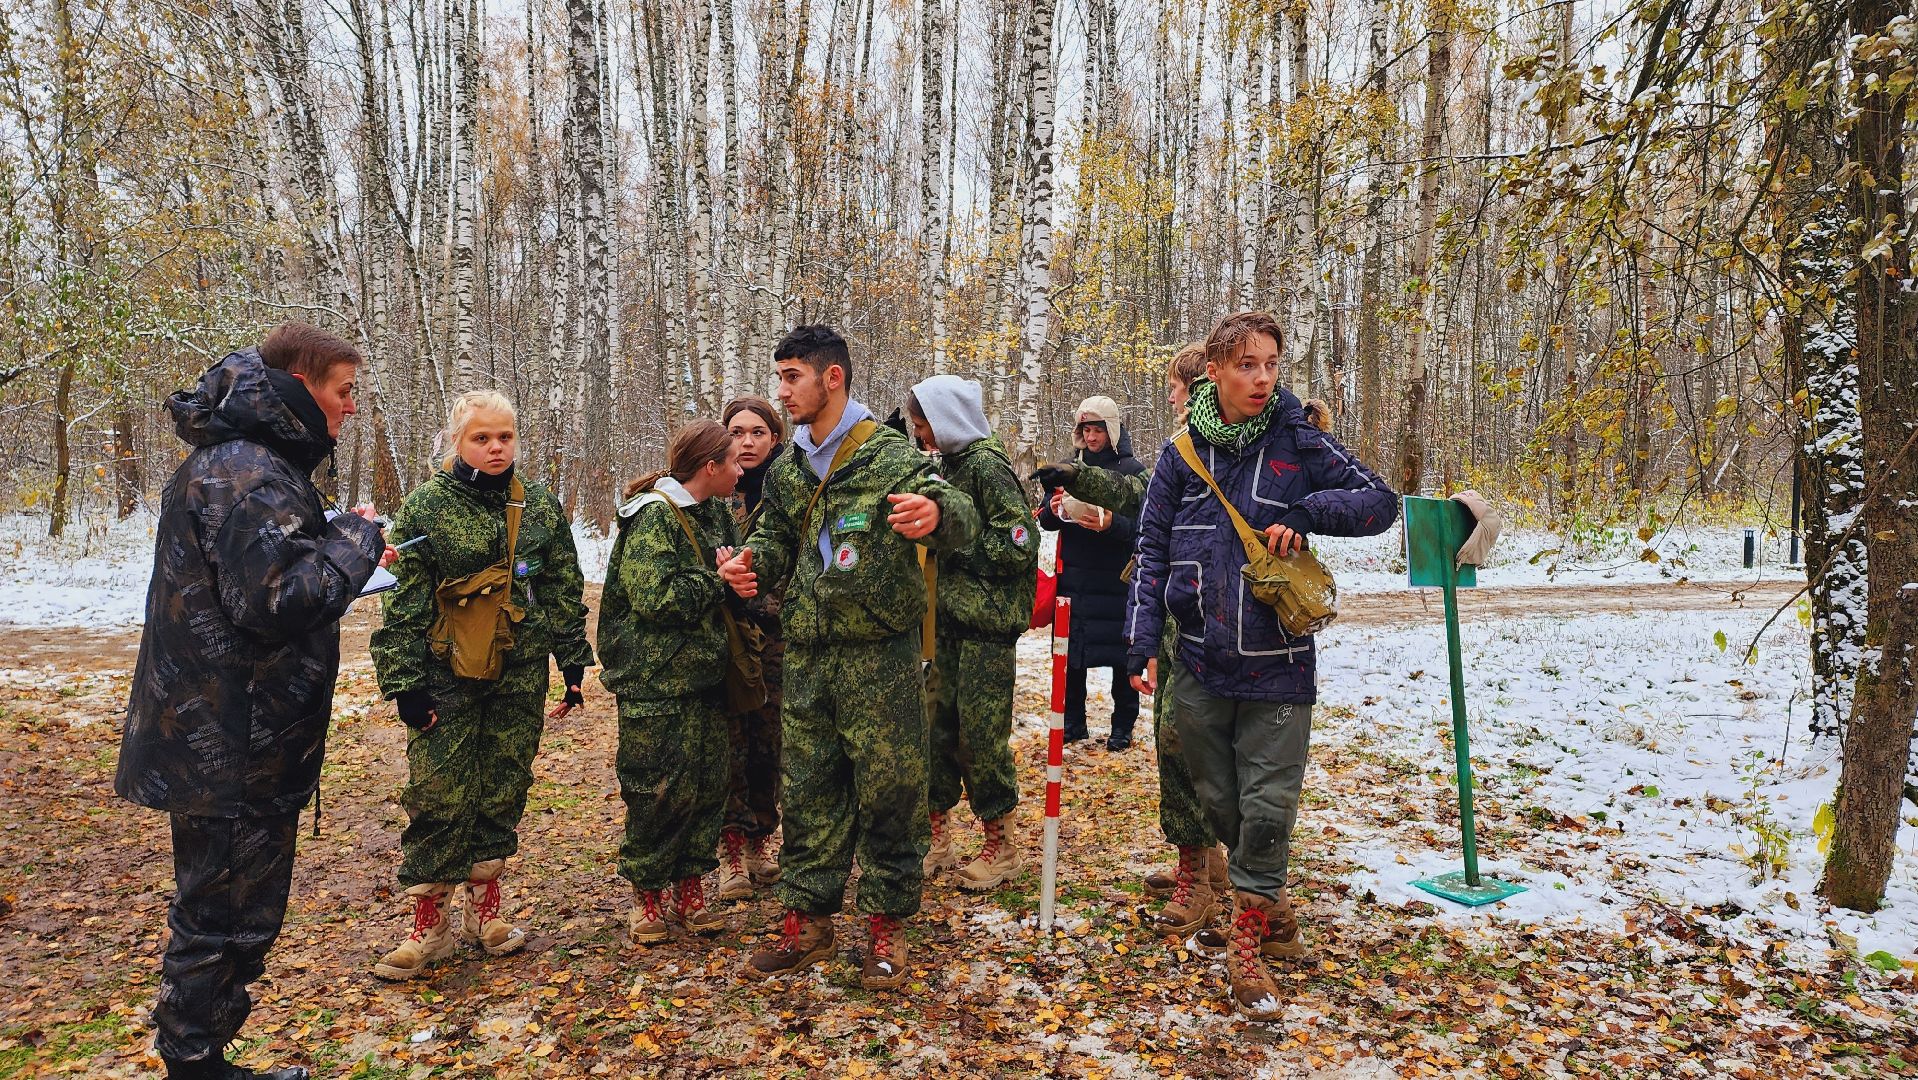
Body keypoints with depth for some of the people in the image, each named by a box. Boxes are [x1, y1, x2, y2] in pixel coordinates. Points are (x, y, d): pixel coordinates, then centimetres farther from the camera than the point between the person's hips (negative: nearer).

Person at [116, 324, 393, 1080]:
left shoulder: (238, 460, 14)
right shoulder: (249, 472, -21)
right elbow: (279, 597, -29)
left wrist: (346, 552, 12)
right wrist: (355, 540, -15)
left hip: (215, 741, 11)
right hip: (236, 752, -11)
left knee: (220, 915, 21)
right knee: (226, 921, 2)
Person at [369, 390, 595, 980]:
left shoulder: (541, 506, 5)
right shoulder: (426, 506, -4)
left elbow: (565, 590, 9)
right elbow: (404, 601, -5)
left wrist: (573, 663, 7)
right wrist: (405, 681, -9)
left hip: (520, 676, 3)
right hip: (447, 676, -3)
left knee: (504, 790, 9)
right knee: (437, 795, -2)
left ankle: (484, 904, 26)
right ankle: (429, 924, 11)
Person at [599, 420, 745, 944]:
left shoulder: (717, 514, 11)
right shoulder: (653, 516, -13)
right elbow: (656, 598, -22)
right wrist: (716, 580, -12)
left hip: (705, 674, 8)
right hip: (656, 680, -8)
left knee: (708, 783, 9)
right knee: (660, 789, -1)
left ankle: (690, 889, 22)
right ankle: (647, 896, 16)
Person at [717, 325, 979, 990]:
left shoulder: (891, 455, -8)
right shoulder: (787, 469, 11)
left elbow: (963, 523, -17)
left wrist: (939, 512, -41)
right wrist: (753, 563, -1)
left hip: (881, 654, -5)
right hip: (807, 655, 6)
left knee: (888, 789, 2)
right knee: (808, 792, 12)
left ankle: (885, 927, 18)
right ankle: (808, 922, 26)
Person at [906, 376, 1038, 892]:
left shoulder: (987, 465, -13)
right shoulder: (951, 462, 12)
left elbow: (1018, 546, -19)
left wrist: (952, 541, -14)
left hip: (987, 624, -8)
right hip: (951, 618, 8)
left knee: (980, 732, -2)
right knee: (938, 724, 11)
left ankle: (1000, 845, 13)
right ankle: (936, 838, 22)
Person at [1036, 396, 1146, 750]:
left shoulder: (1132, 470, -2)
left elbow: (1144, 527, -8)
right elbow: (1046, 520, 12)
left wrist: (1113, 524, -27)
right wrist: (1052, 511, -12)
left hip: (1116, 579, -4)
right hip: (1073, 577, 4)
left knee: (1120, 654, 3)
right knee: (1070, 653, 8)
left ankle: (1123, 725, 15)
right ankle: (1073, 721, 21)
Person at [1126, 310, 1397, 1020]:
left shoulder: (1298, 443, -2)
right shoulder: (1183, 453, 3)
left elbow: (1380, 501, 0)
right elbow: (1153, 553, 5)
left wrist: (1305, 513, -15)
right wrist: (1143, 641, -3)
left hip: (1276, 665, -2)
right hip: (1198, 663, 3)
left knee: (1267, 808, -1)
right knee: (1219, 802, 13)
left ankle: (1247, 945, 15)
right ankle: (1272, 905, 38)